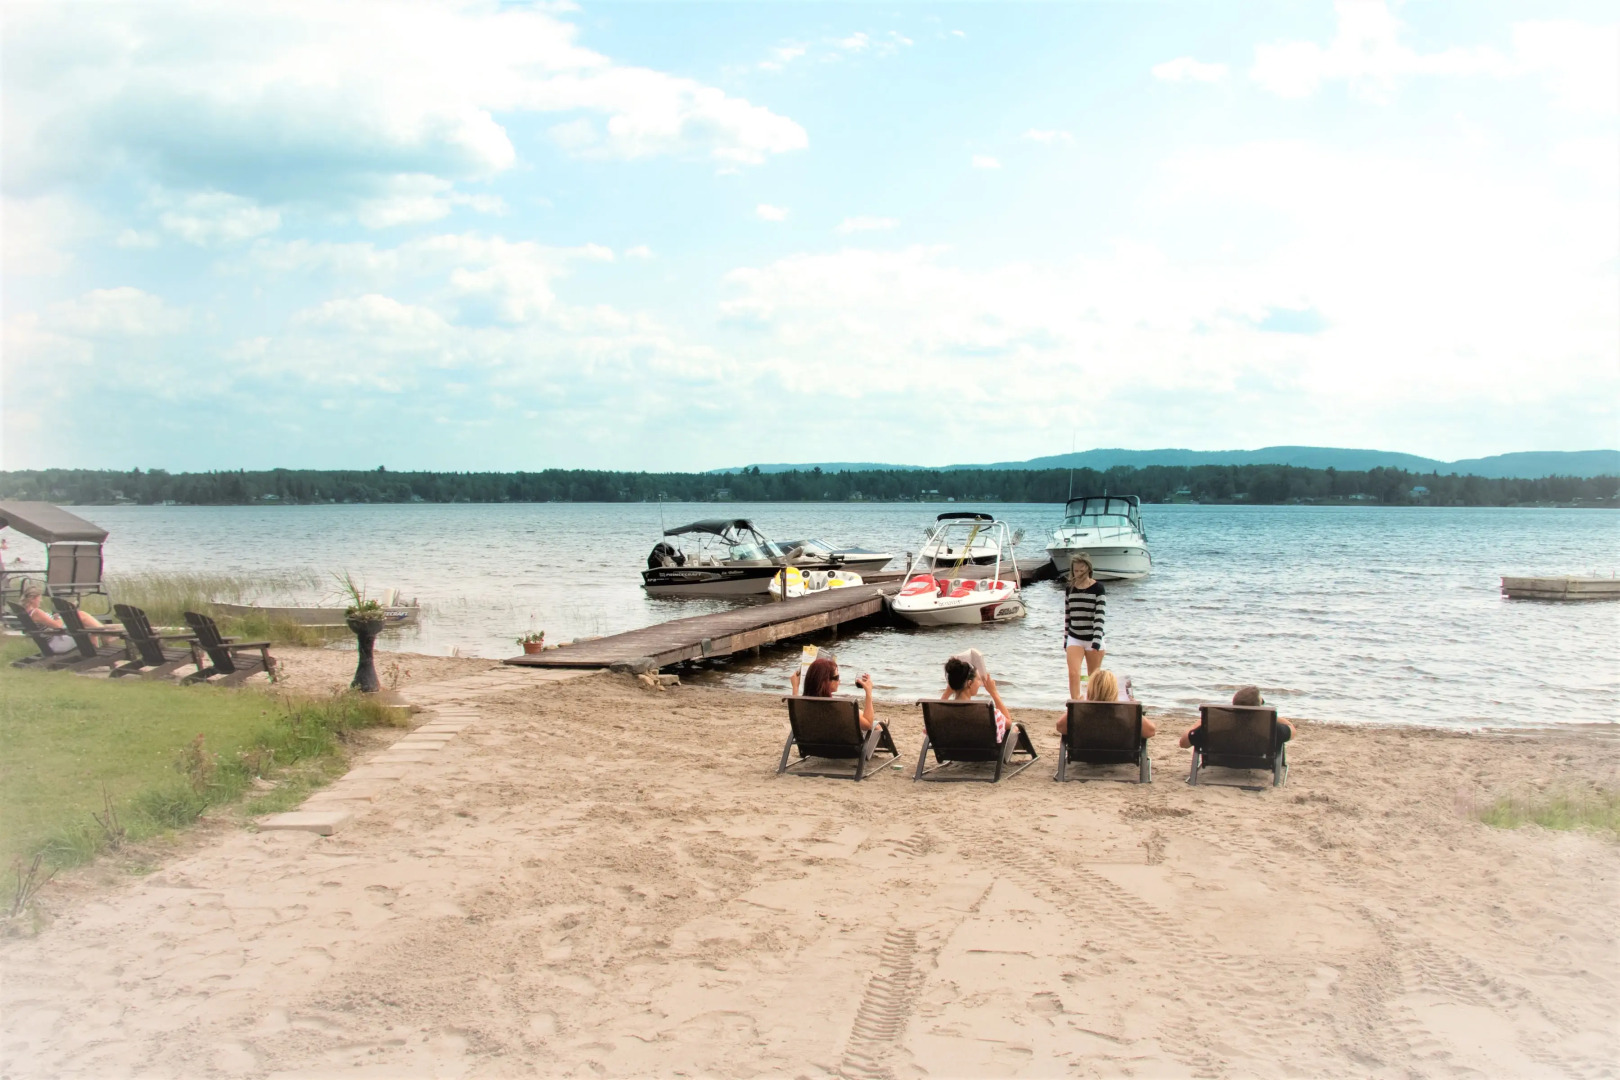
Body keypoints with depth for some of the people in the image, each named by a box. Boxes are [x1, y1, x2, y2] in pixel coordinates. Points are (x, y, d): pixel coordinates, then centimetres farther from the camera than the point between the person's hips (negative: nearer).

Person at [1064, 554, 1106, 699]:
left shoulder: (1098, 588, -6)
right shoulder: (1069, 589, 6)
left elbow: (1100, 616, -14)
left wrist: (1097, 641, -22)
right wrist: (1065, 641, 13)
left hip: (1093, 639, -3)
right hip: (1074, 639, 3)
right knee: (1073, 673, -13)